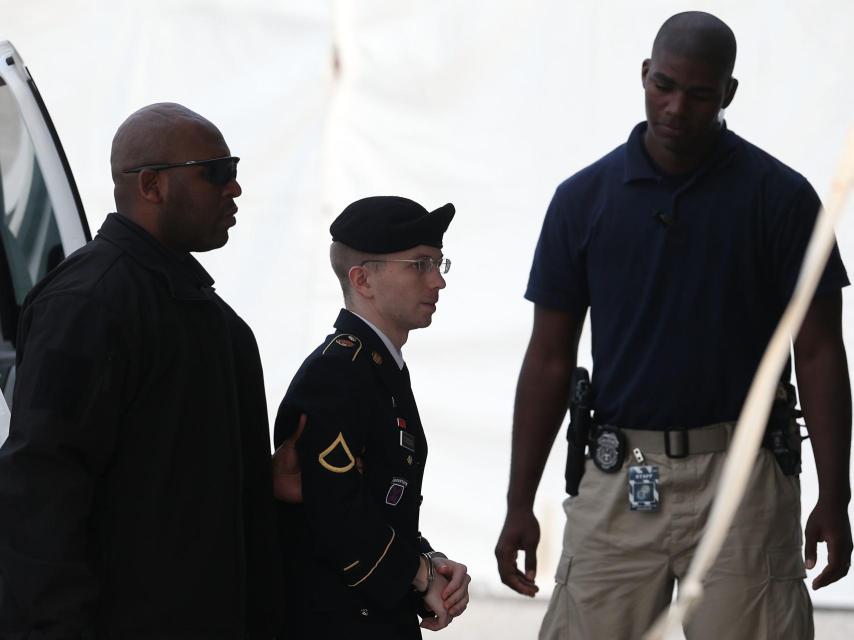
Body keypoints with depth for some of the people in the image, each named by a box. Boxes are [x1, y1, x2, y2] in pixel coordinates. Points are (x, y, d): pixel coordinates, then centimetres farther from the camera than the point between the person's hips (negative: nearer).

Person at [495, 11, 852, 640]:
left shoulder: (780, 196, -2)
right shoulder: (583, 198, 4)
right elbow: (550, 358, 8)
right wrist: (519, 504, 5)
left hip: (739, 477, -2)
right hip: (618, 481, 2)